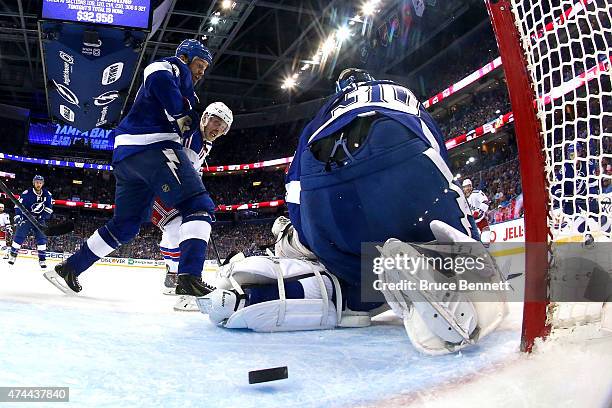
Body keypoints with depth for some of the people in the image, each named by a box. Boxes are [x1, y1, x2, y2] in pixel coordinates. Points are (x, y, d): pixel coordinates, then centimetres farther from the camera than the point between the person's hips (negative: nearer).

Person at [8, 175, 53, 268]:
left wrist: (44, 217, -10)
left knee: (42, 238, -4)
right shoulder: (26, 193, -15)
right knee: (19, 236, -6)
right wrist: (18, 216, -25)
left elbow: (49, 208, 1)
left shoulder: (47, 194, -5)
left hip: (39, 219, 2)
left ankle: (42, 259, 0)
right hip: (26, 218, -2)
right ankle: (12, 255, 9)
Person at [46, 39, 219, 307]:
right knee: (199, 206, -16)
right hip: (152, 146, -10)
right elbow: (158, 77, -18)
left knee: (125, 225, 17)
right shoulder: (174, 66, 7)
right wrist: (184, 115, -12)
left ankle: (69, 269, 23)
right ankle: (189, 280, -32)